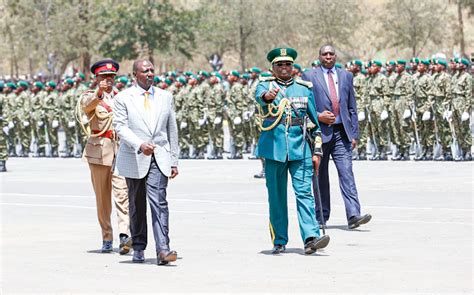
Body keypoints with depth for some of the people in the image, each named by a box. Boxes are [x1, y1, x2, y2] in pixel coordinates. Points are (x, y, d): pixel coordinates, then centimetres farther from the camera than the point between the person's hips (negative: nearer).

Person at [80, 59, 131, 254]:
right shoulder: (90, 97, 3)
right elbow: (86, 104, -22)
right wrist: (99, 92, -42)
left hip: (121, 149, 1)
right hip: (99, 150, -1)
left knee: (122, 192, -14)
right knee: (103, 196, 5)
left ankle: (125, 234, -24)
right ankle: (107, 238, 14)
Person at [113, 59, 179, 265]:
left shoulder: (165, 97, 12)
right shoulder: (123, 98, 1)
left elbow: (172, 130, 14)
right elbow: (120, 126, -8)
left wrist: (174, 161, 10)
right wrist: (140, 145, -23)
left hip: (159, 158, 1)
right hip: (134, 159, -1)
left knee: (159, 202, -14)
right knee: (137, 206, 9)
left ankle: (163, 250, -21)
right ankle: (138, 248, 23)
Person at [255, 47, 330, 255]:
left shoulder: (304, 89, 13)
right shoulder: (266, 85, 6)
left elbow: (314, 122, 17)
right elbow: (259, 95, -21)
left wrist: (317, 151, 11)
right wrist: (267, 96, -45)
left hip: (300, 148, 1)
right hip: (274, 149, -1)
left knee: (304, 193, -10)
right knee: (276, 197, 3)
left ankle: (311, 238, -18)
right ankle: (279, 242, 11)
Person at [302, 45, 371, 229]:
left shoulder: (345, 76, 13)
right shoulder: (309, 76, 3)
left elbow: (352, 108, 14)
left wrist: (354, 134, 8)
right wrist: (318, 116, -14)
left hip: (341, 133, 2)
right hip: (319, 132, -2)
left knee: (347, 173, -9)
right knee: (320, 178, 4)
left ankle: (353, 216, -17)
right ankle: (321, 218, 14)